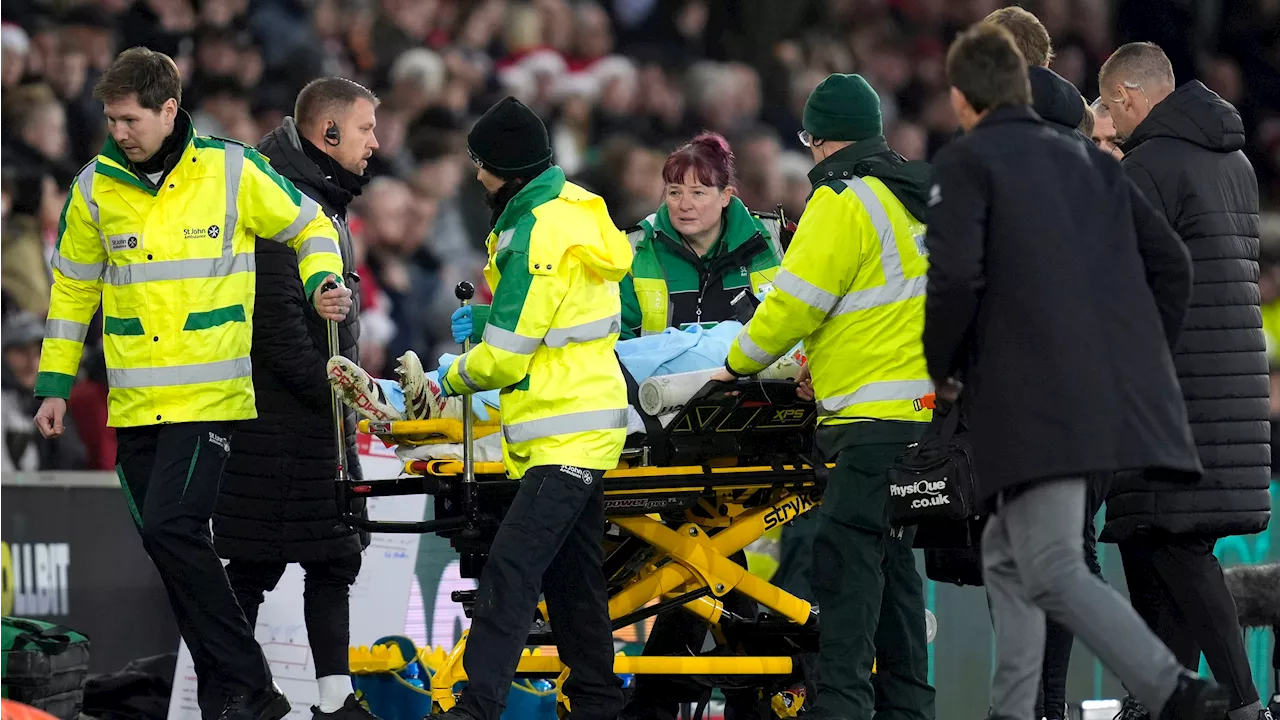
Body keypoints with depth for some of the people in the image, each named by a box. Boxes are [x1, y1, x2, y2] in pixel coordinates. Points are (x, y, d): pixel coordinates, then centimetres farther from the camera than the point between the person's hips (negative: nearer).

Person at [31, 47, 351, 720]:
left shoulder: (231, 171, -5)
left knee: (170, 528, -18)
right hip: (133, 404, 5)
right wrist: (55, 384, 14)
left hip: (212, 394, -5)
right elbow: (72, 287, 16)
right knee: (167, 545, 5)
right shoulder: (95, 187, 4)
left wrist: (323, 284, -11)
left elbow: (310, 228, 8)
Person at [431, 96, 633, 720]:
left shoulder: (539, 234, -19)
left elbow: (506, 357, -17)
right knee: (570, 574, 17)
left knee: (510, 569, -18)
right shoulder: (572, 208, 11)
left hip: (563, 431, -11)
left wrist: (455, 377, 1)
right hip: (583, 422, 11)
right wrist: (485, 319, 8)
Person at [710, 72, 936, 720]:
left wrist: (740, 362, 5)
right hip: (923, 415, 9)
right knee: (892, 558, 13)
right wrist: (821, 367, 23)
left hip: (875, 419, -9)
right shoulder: (912, 195, 18)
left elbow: (795, 301, -11)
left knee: (845, 556, -11)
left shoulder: (843, 199, -10)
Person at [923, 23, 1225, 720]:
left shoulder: (966, 162, 2)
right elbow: (1170, 262, 17)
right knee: (1007, 556, 20)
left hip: (1034, 399, -7)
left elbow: (955, 278, -12)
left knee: (1052, 573, -12)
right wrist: (1140, 361, 24)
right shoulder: (1088, 160, 22)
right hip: (1118, 397, 7)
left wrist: (940, 369, 4)